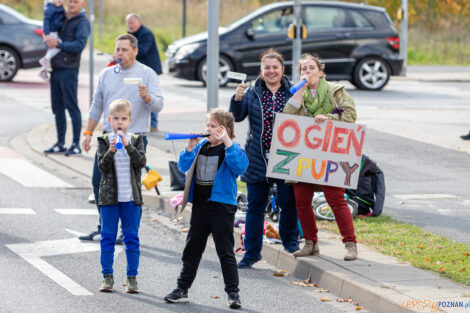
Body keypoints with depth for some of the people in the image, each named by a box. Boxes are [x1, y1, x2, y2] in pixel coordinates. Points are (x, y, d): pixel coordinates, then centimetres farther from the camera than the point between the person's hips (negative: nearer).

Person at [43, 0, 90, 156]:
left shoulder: (82, 22, -4)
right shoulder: (63, 19, 17)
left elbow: (80, 45, -15)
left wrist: (58, 44, -15)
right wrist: (49, 40, 4)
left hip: (69, 69, -7)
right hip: (55, 68, 7)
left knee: (72, 107, -6)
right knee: (57, 108, 8)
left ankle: (76, 144, -2)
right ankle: (60, 143, 14)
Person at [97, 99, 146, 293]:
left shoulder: (136, 140, 4)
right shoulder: (104, 141, 2)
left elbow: (141, 162, -10)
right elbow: (102, 167, -7)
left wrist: (128, 146, -21)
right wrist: (111, 151, -24)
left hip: (131, 197, 0)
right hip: (109, 197, 0)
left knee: (132, 237, 3)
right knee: (108, 237, 3)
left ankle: (132, 277, 9)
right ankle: (107, 277, 10)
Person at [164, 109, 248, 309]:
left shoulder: (232, 148, -7)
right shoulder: (201, 146, 10)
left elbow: (241, 166, -25)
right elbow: (184, 167, 8)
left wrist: (227, 142, -30)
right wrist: (190, 148, -7)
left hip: (222, 207, -6)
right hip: (200, 206, 6)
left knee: (225, 251, -2)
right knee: (192, 249, 13)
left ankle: (233, 293, 3)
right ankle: (182, 289, 23)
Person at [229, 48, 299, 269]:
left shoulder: (292, 92, 1)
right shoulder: (253, 93, 4)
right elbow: (237, 116, -4)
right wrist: (237, 99, -21)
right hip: (257, 158, 1)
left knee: (288, 203, 5)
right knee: (255, 206, 5)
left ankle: (290, 241, 29)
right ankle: (251, 253, 11)